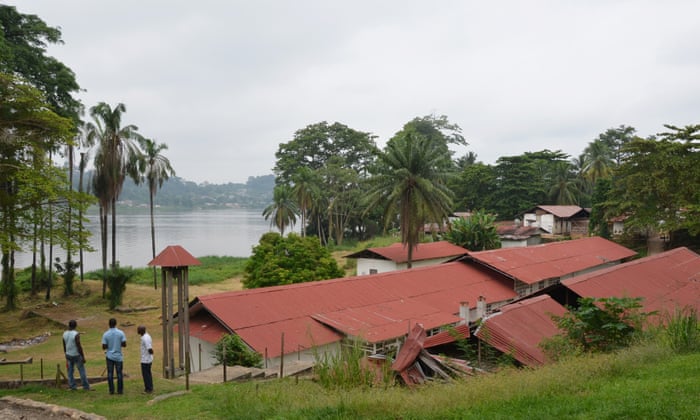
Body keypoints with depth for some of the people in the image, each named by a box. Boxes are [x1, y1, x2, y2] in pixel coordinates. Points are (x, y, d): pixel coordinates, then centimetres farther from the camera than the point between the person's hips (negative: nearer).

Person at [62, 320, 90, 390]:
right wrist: (83, 357, -15)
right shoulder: (76, 334, -23)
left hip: (69, 355, 6)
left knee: (70, 371, 11)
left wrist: (66, 354, 20)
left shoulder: (65, 333, -2)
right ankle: (86, 386, 7)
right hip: (76, 355, -6)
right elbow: (79, 346, -22)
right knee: (82, 371, 3)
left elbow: (64, 346, 7)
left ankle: (72, 386, 14)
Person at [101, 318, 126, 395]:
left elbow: (104, 347, -6)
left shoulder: (105, 334, -8)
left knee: (110, 373, 8)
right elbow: (124, 344, -8)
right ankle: (120, 390, 9)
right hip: (118, 356, 0)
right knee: (119, 373, 7)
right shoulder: (121, 333, -9)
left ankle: (111, 390, 9)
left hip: (109, 356, 0)